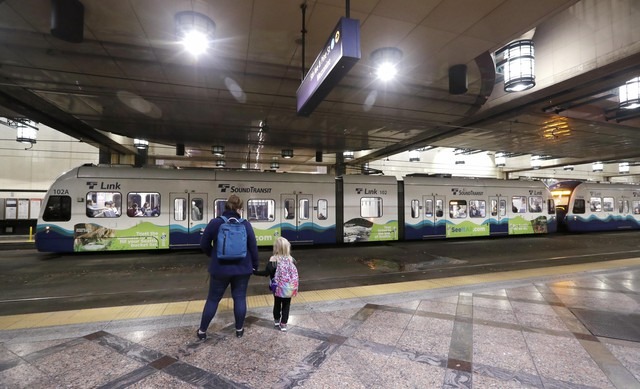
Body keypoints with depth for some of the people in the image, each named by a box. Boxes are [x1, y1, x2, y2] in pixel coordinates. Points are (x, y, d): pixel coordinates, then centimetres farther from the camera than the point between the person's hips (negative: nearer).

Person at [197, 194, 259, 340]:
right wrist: (255, 265, 10)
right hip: (242, 268, 0)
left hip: (220, 268, 0)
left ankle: (202, 331, 26)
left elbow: (204, 245, 0)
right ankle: (239, 329, 24)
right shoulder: (245, 224, -8)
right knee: (240, 298, 13)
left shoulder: (214, 223, -8)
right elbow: (253, 247, -4)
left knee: (213, 299, 14)